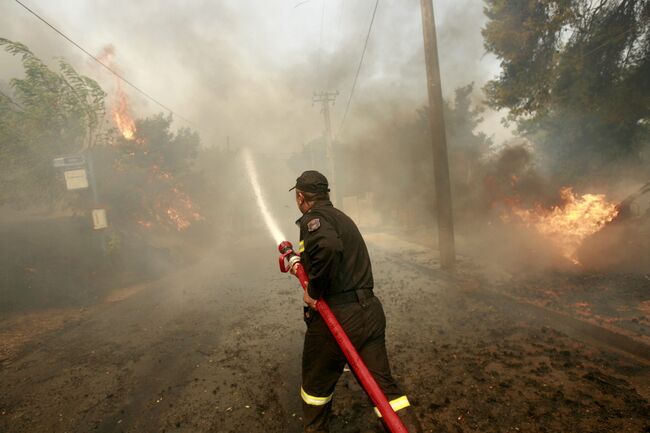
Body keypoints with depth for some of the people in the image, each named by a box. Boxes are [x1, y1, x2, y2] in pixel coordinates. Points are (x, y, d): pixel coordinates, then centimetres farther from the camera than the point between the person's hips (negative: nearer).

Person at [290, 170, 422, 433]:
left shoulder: (313, 218, -10)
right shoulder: (342, 217, 17)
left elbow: (328, 246, -32)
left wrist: (313, 291, -19)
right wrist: (301, 264, 33)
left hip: (335, 316, -7)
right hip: (370, 312, 7)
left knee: (315, 384, 19)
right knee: (383, 385, 11)